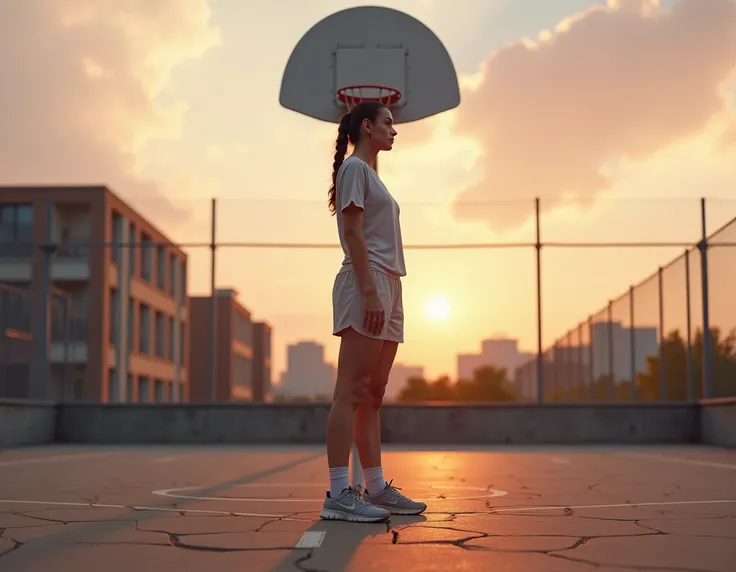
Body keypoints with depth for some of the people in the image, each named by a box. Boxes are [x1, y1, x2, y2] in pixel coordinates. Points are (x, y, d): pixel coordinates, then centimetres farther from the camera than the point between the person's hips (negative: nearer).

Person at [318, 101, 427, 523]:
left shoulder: (370, 173, 25)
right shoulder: (354, 168, -2)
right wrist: (370, 292, -21)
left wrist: (387, 295, 17)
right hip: (367, 283, -10)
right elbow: (353, 233, -12)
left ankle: (376, 487, 11)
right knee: (352, 392, -13)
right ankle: (339, 492, -14)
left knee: (372, 395, 8)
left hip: (387, 287, 10)